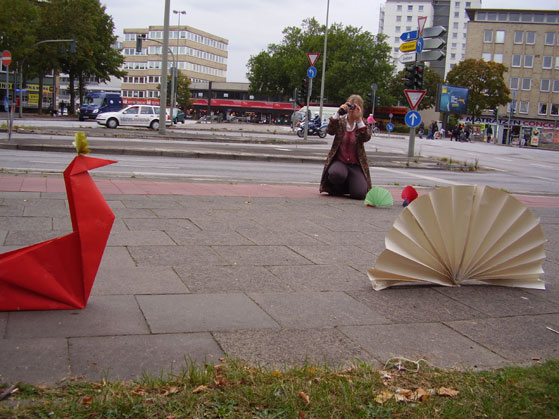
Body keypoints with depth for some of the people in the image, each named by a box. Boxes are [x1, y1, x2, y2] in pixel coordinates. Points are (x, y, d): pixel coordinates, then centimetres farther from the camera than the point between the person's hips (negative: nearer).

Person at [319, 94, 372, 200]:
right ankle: (337, 189, 1)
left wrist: (359, 119, -19)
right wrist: (338, 113, -21)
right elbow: (330, 131, -13)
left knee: (359, 193, -20)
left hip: (356, 164, 1)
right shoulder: (340, 121, 6)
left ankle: (348, 185, 20)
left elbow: (366, 138, -12)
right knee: (336, 174, -38)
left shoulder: (362, 124, 7)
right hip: (339, 161, -1)